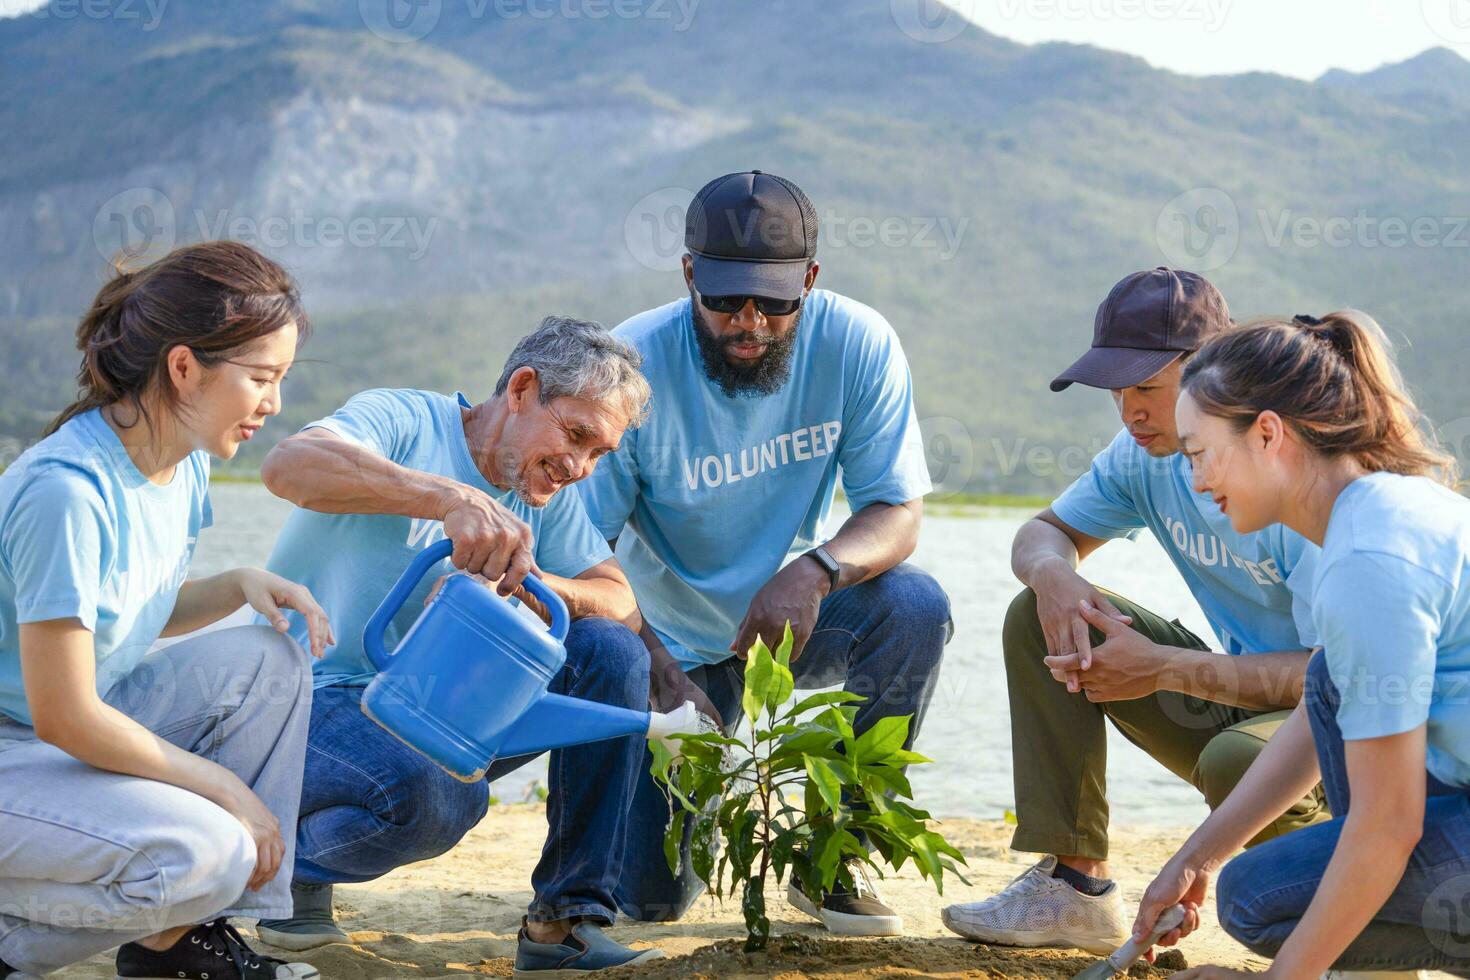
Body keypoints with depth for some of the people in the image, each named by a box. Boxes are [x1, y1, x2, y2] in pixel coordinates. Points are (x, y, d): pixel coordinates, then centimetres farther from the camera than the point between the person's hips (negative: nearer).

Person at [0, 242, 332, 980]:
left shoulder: (185, 462, 1)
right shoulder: (66, 491, -27)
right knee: (204, 853, -27)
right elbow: (63, 718, -25)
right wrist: (226, 787, -16)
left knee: (267, 662, -5)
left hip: (75, 727, 9)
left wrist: (241, 585, -4)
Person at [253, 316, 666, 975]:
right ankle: (290, 861, -3)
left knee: (611, 651, -10)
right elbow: (289, 464, -33)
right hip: (322, 698, -7)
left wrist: (546, 589, -22)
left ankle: (568, 918, -8)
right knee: (440, 795, -37)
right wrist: (451, 498, -45)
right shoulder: (405, 423, -12)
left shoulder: (551, 495, 11)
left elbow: (621, 602, 1)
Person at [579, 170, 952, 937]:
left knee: (916, 609, -31)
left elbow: (897, 514, -15)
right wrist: (650, 657, -36)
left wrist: (818, 569, -37)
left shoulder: (857, 345, -17)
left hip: (794, 617, 1)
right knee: (648, 896, -8)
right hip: (674, 644, -1)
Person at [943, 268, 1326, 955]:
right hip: (1236, 696, 7)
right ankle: (1073, 887, -6)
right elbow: (1044, 532, 10)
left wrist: (1164, 668, -32)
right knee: (1040, 619, -6)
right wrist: (1053, 573, -18)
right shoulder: (1148, 454, -3)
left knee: (1236, 762, -41)